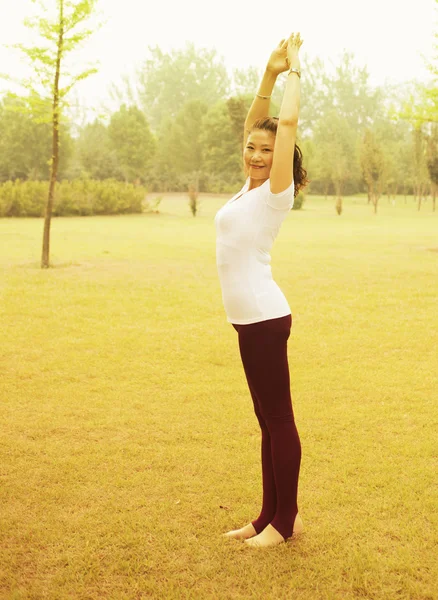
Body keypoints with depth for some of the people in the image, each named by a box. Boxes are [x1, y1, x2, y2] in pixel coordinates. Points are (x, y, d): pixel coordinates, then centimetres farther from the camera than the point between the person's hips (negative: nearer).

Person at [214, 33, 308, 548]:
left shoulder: (276, 192, -7)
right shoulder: (250, 186, 13)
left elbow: (286, 123, -13)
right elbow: (252, 123, 21)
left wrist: (293, 71, 0)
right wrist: (270, 71, 16)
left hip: (264, 318, -9)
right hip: (250, 318, 9)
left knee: (278, 419, 1)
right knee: (268, 422, 13)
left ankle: (287, 519, 12)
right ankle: (269, 516, 21)